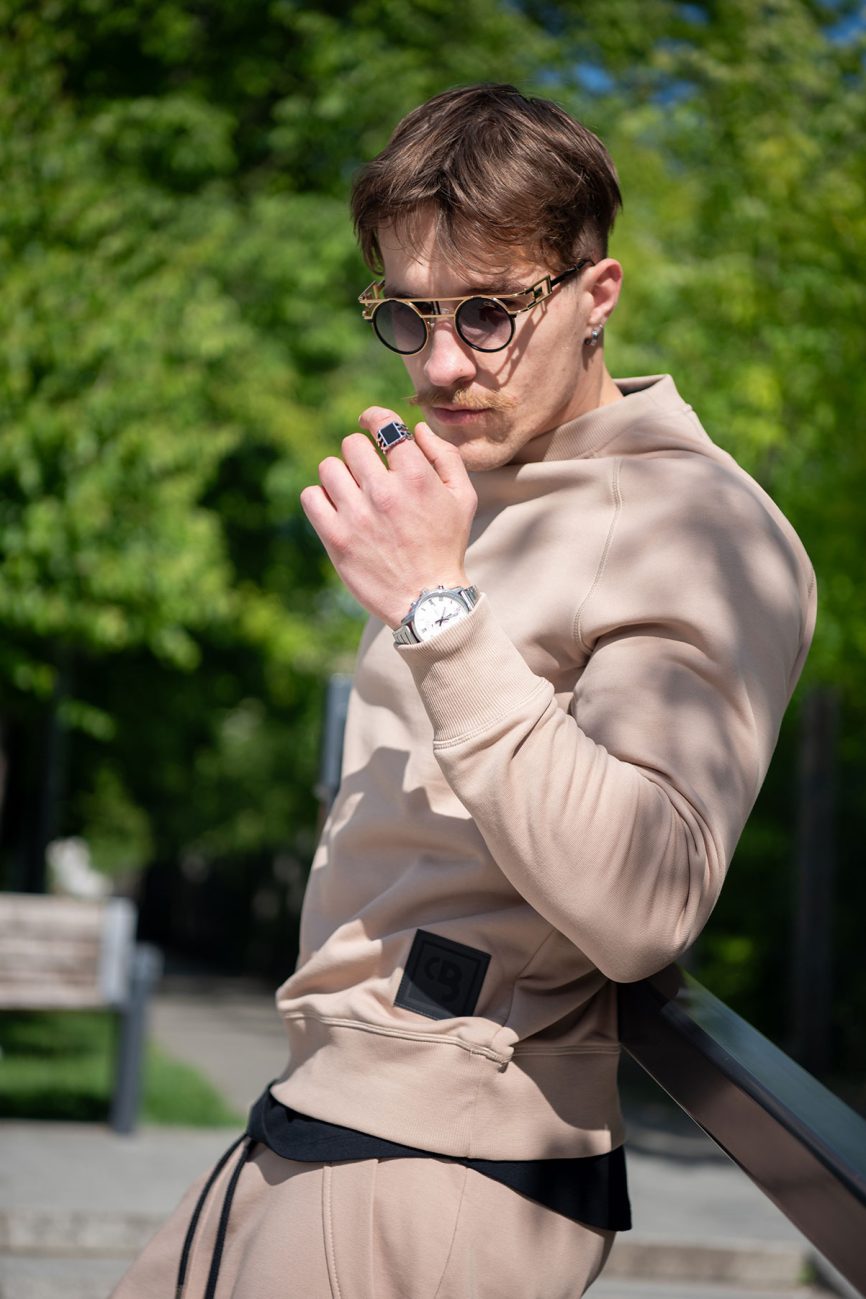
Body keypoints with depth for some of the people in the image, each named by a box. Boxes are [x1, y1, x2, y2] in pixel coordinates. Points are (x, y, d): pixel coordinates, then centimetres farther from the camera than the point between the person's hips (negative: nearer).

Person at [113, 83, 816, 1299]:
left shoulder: (705, 532, -13)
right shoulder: (477, 495, 17)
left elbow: (640, 911, -27)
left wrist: (439, 611, -27)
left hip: (448, 1170, -9)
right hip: (317, 1127, 9)